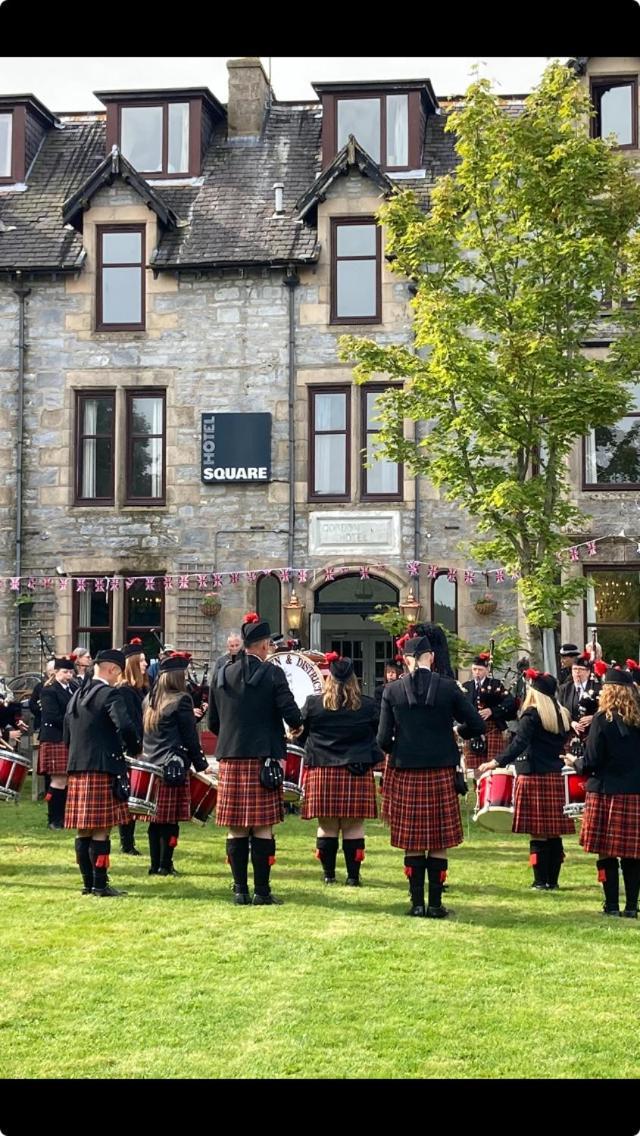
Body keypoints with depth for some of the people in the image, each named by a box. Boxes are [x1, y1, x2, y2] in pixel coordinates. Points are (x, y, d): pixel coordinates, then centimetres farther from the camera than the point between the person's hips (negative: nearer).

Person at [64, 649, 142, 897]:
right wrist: (135, 748, -6)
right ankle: (100, 884, -3)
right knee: (101, 830, -4)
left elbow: (67, 737, 19)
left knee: (84, 830, 10)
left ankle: (87, 883, 15)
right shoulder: (110, 694, -9)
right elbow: (125, 726, -23)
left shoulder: (76, 696, 16)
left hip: (77, 768, 8)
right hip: (103, 768, -8)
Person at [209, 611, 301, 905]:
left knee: (236, 829, 7)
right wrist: (295, 727, 11)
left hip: (230, 759, 4)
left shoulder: (223, 675, 7)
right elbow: (291, 714, -11)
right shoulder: (272, 674, -6)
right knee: (262, 827, 1)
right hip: (263, 758, -4)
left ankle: (240, 890, 10)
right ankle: (262, 891, 2)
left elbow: (213, 722, 12)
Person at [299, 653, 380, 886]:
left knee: (327, 825, 8)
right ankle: (353, 875, 5)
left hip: (322, 772, 0)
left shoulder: (313, 704, -1)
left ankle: (328, 873, 13)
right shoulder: (368, 706, 0)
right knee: (353, 826, 3)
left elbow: (300, 735, 9)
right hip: (357, 772, 0)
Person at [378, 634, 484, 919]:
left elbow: (383, 739, -3)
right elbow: (478, 726, 0)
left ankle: (417, 903, 10)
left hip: (406, 774, 1)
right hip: (441, 773, 0)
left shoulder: (392, 691, -2)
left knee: (413, 842, 8)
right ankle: (435, 904, 8)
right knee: (439, 842, 6)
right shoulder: (448, 687, -3)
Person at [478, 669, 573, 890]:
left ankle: (541, 881, 0)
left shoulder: (531, 715, -9)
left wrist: (496, 762, -24)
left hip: (533, 776, -7)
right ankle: (553, 880, 13)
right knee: (554, 831, 9)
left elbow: (519, 743, -20)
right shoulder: (562, 715, 11)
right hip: (555, 777, 7)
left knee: (537, 832, -2)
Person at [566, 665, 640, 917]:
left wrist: (575, 763, 9)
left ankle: (612, 905, 6)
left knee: (607, 853, 4)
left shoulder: (603, 720, -10)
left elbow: (592, 762, -9)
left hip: (606, 793, -4)